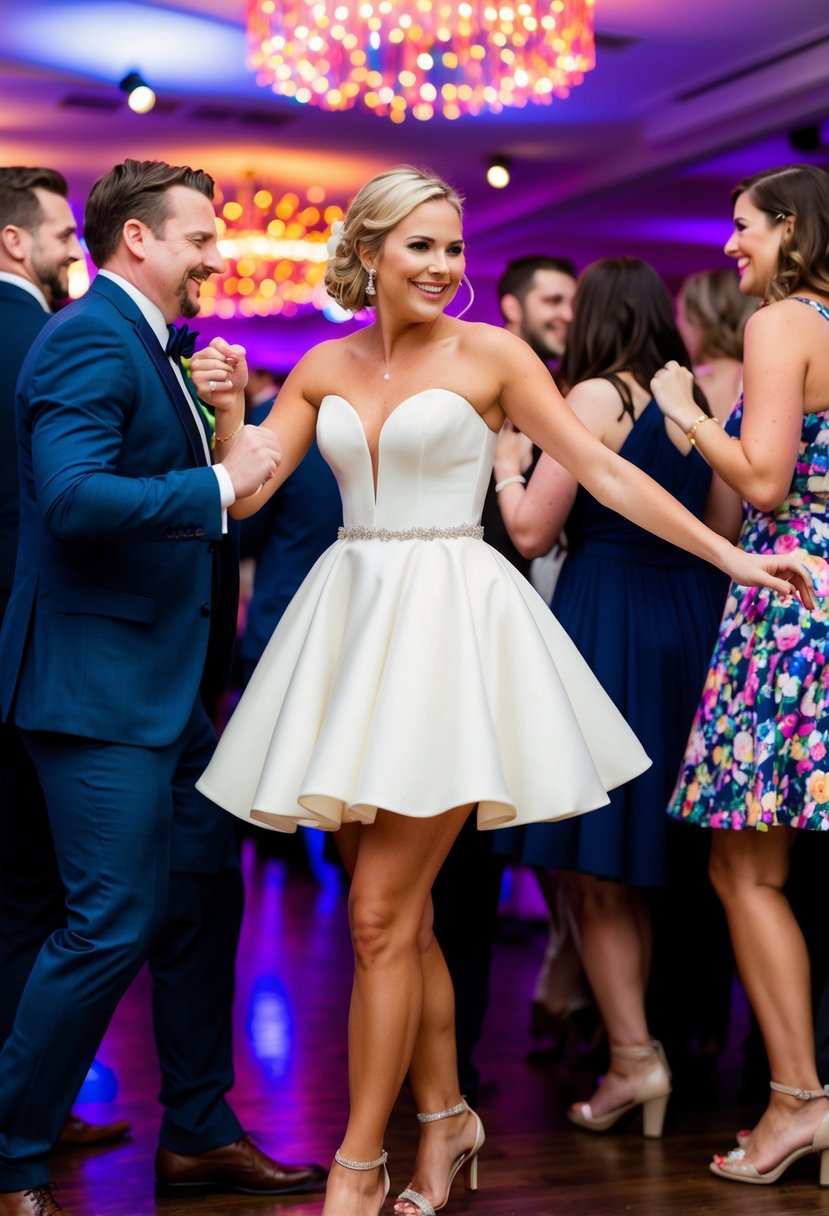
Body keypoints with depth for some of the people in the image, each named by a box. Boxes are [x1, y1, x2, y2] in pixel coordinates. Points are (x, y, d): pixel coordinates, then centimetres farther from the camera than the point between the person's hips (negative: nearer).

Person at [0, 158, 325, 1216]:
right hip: (97, 681, -10)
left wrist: (218, 416, 5)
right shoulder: (89, 341, -15)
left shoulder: (143, 345, 16)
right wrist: (221, 481, -22)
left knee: (205, 899, 15)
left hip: (160, 678, 10)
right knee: (113, 925, -7)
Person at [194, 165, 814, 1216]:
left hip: (449, 617, -5)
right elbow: (244, 495, 6)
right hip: (352, 612, 5)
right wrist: (227, 411, -12)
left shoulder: (488, 354, -1)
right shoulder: (325, 367, 10)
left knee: (379, 916, -7)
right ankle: (445, 1116, 27)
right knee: (401, 911, 10)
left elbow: (606, 473, 0)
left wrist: (732, 558, -2)